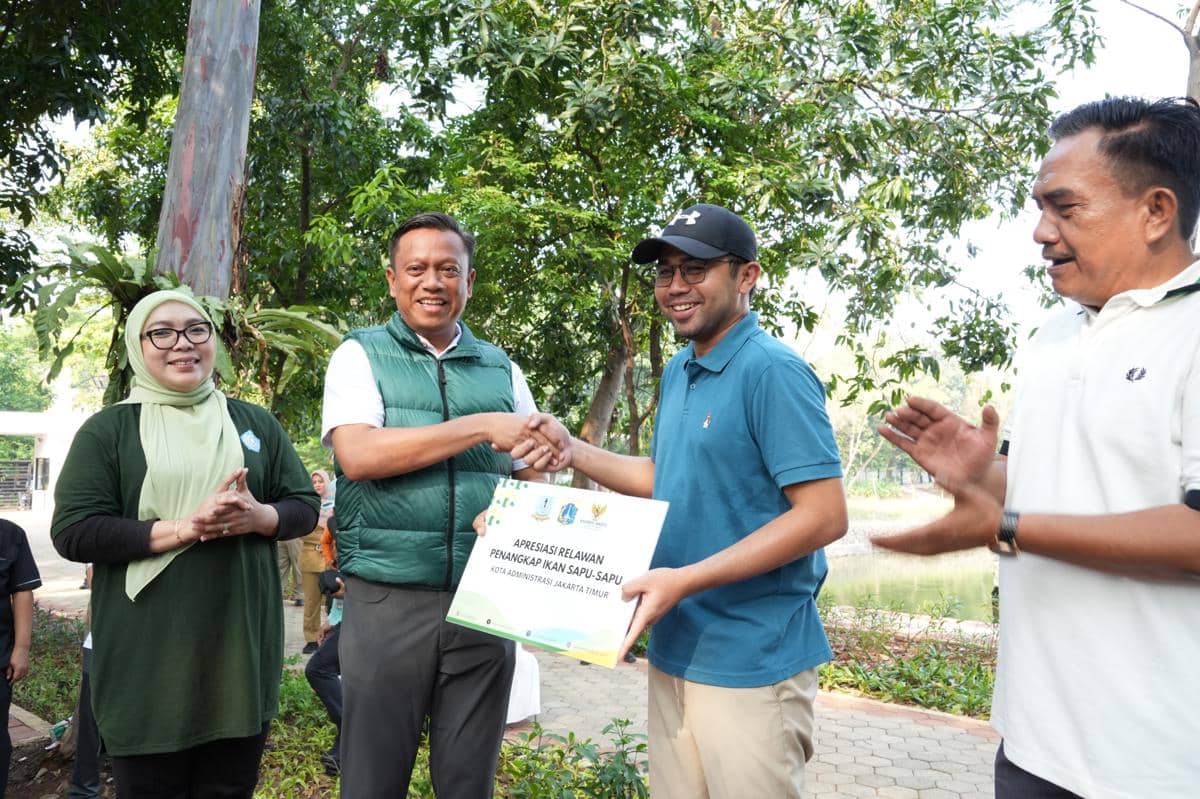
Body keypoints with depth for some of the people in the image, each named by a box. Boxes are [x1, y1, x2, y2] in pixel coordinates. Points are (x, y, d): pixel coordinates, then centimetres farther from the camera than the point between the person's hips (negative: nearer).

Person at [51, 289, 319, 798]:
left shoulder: (256, 424, 10)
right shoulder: (108, 430, 2)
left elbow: (305, 506, 10)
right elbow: (73, 532, -6)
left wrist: (257, 516, -12)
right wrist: (182, 528, -18)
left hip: (241, 647, 2)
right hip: (147, 659, -2)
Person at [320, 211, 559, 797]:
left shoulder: (503, 370, 11)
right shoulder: (361, 355, 2)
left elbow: (532, 481, 14)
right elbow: (358, 455, -15)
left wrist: (539, 468, -10)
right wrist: (481, 427, -17)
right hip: (388, 601, -2)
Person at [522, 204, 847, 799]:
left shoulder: (772, 372, -17)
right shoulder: (677, 372, 9)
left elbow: (825, 515, -22)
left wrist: (686, 580, -25)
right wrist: (574, 451, 7)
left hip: (750, 663, -8)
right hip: (674, 650, 8)